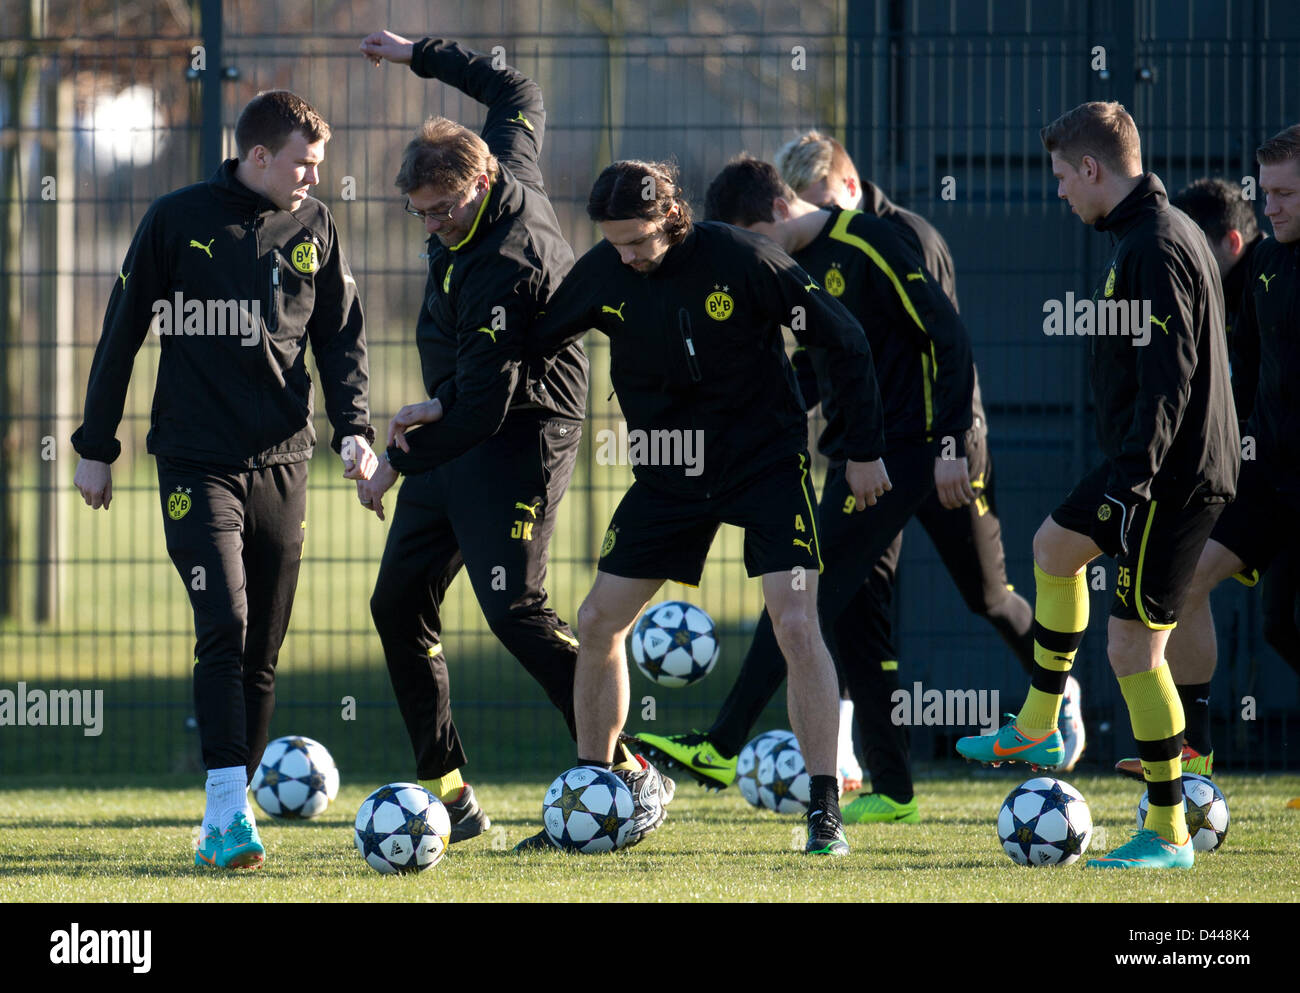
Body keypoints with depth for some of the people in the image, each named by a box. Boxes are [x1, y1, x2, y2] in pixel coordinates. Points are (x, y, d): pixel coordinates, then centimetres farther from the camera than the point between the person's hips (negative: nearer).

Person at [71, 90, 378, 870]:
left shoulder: (313, 228, 7)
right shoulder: (179, 220, -3)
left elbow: (342, 335, 15)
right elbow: (123, 331, 3)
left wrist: (353, 427, 0)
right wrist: (96, 446, 4)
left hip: (282, 462, 4)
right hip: (198, 462, -4)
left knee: (263, 651, 5)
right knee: (224, 625, -17)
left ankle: (228, 818, 13)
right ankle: (229, 813, -20)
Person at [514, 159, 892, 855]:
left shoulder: (742, 261, -20)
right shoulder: (602, 275, -7)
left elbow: (844, 340, -12)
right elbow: (535, 341, 10)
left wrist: (863, 452, -8)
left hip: (767, 462, -5)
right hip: (667, 476, 5)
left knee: (796, 624, -17)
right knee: (598, 621, 3)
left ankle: (825, 813, -11)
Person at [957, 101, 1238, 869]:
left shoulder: (1154, 247, -20)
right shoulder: (1162, 231, 12)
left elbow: (1167, 376, -26)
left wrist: (1132, 482, -28)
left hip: (1174, 479, -11)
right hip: (1146, 465, 11)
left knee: (1134, 647, -7)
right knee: (1056, 547, 29)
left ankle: (1169, 834, -1)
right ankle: (1037, 733, 40)